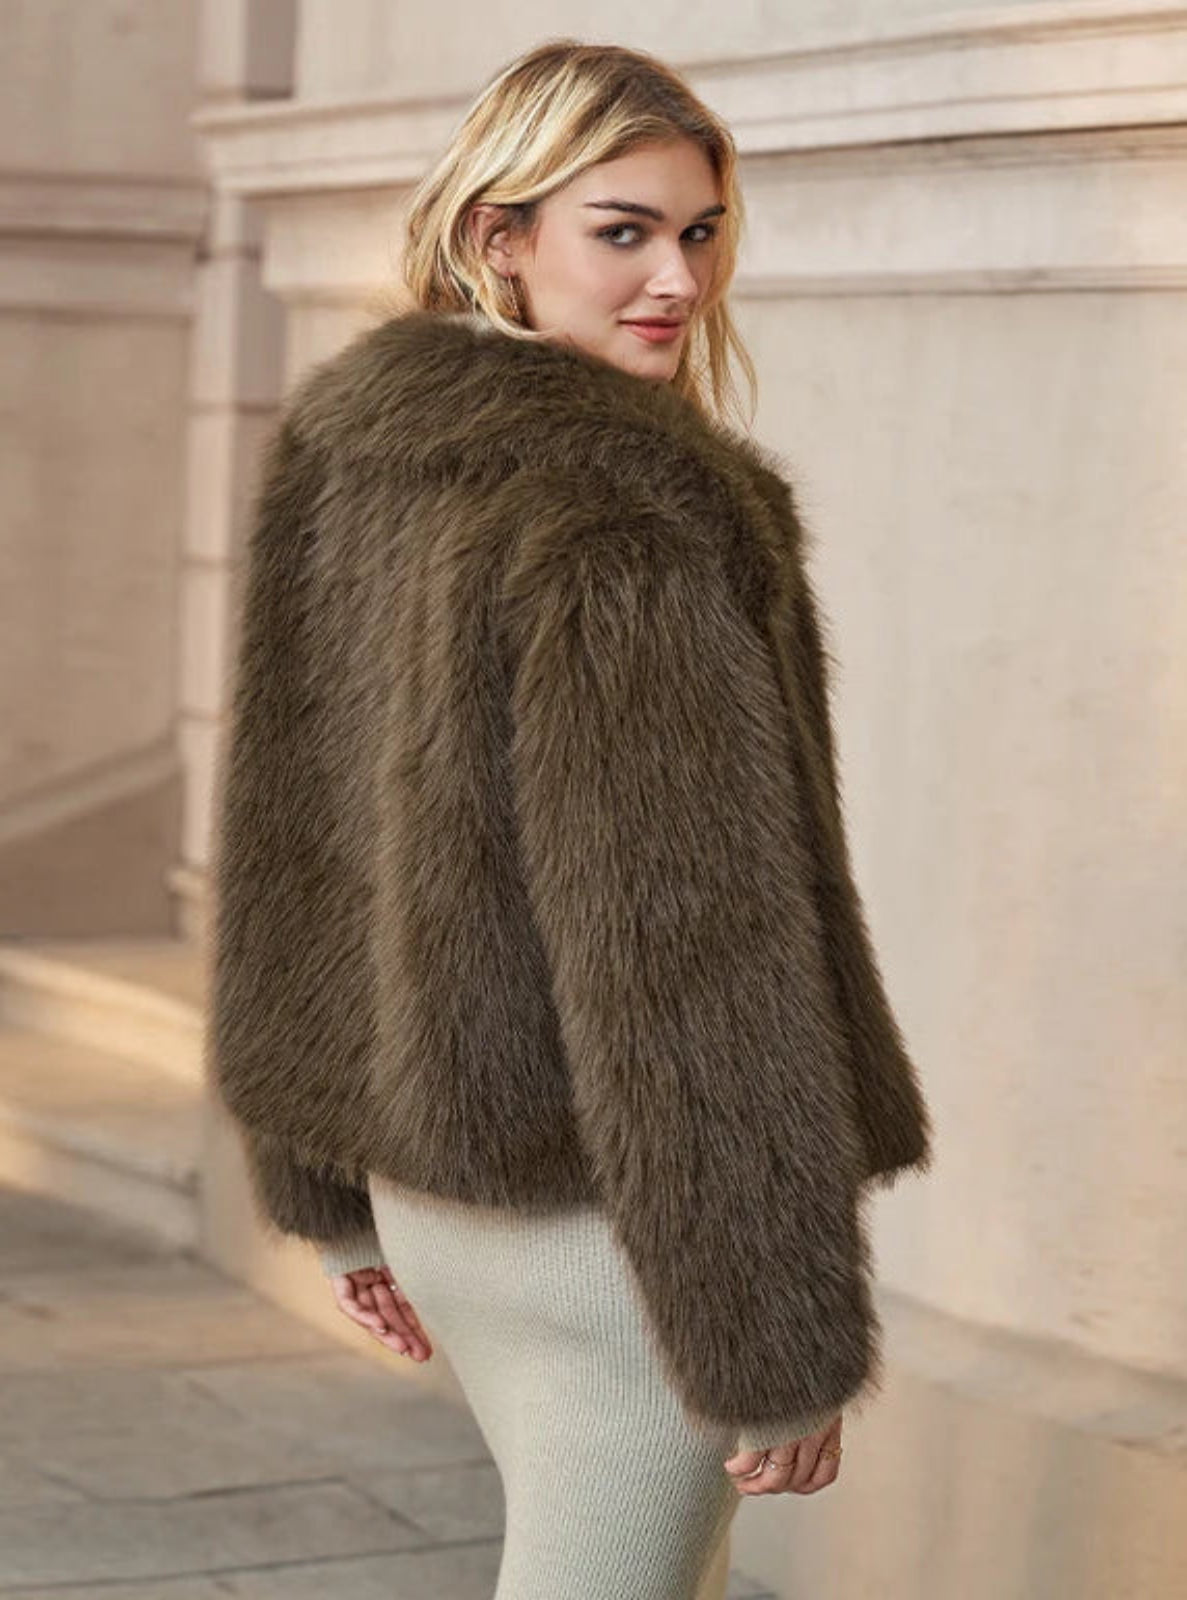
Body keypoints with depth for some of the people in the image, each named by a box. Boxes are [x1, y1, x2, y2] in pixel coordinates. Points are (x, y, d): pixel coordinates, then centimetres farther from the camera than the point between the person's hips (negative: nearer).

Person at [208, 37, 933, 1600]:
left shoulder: (343, 450, 5)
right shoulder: (623, 516, -22)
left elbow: (290, 841, 11)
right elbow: (693, 941, -23)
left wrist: (341, 1189, 20)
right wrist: (781, 1335, -17)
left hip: (432, 1163, 9)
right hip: (610, 1195, -9)